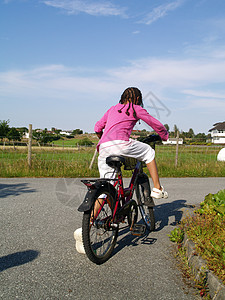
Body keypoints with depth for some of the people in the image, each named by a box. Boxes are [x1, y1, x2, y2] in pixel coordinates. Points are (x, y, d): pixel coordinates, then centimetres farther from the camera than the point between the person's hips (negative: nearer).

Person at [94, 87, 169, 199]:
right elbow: (156, 124, 19)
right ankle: (157, 188, 18)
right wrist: (164, 136, 37)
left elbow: (97, 127, 25)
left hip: (103, 148, 5)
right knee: (149, 152, 20)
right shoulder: (136, 109, 15)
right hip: (120, 143, -5)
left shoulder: (113, 108, 28)